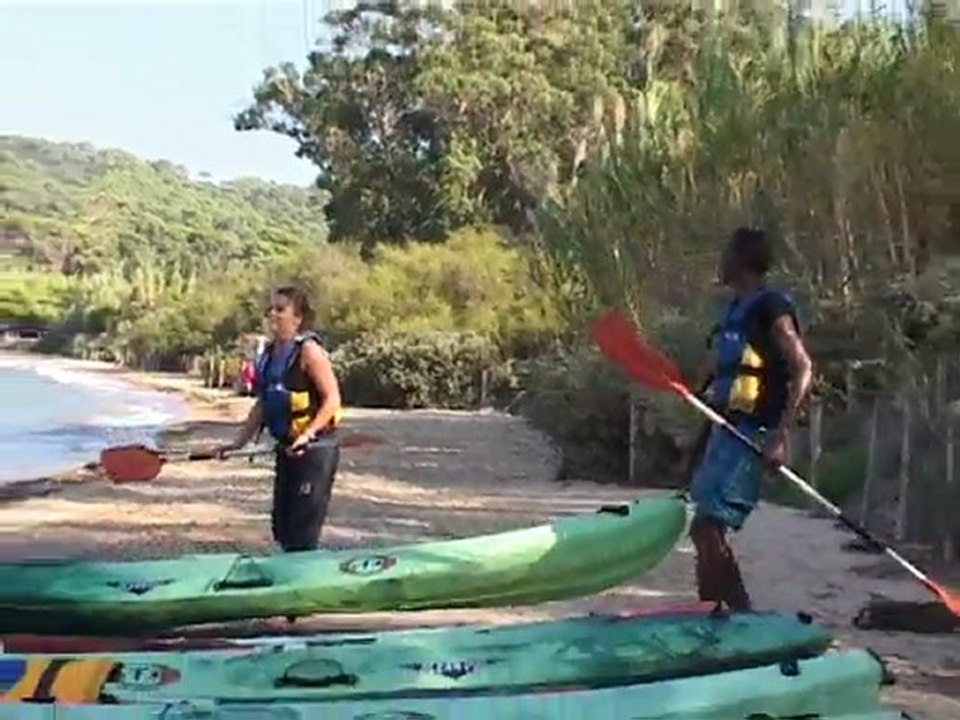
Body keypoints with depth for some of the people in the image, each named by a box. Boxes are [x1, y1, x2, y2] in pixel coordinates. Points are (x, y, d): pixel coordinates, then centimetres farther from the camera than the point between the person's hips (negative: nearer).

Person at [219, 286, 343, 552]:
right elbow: (262, 403, 17)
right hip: (287, 448, 9)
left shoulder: (308, 350, -13)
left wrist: (308, 434, -27)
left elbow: (332, 399, -17)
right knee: (282, 525, 14)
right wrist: (240, 441, 13)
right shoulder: (269, 353, 10)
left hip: (315, 449, -8)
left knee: (303, 530, -5)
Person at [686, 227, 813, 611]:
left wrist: (779, 435, -24)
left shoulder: (770, 307, -11)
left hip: (750, 434, -9)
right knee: (707, 532, 12)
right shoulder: (735, 309, 17)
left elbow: (803, 370, -18)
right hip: (724, 431, 9)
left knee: (706, 529, -13)